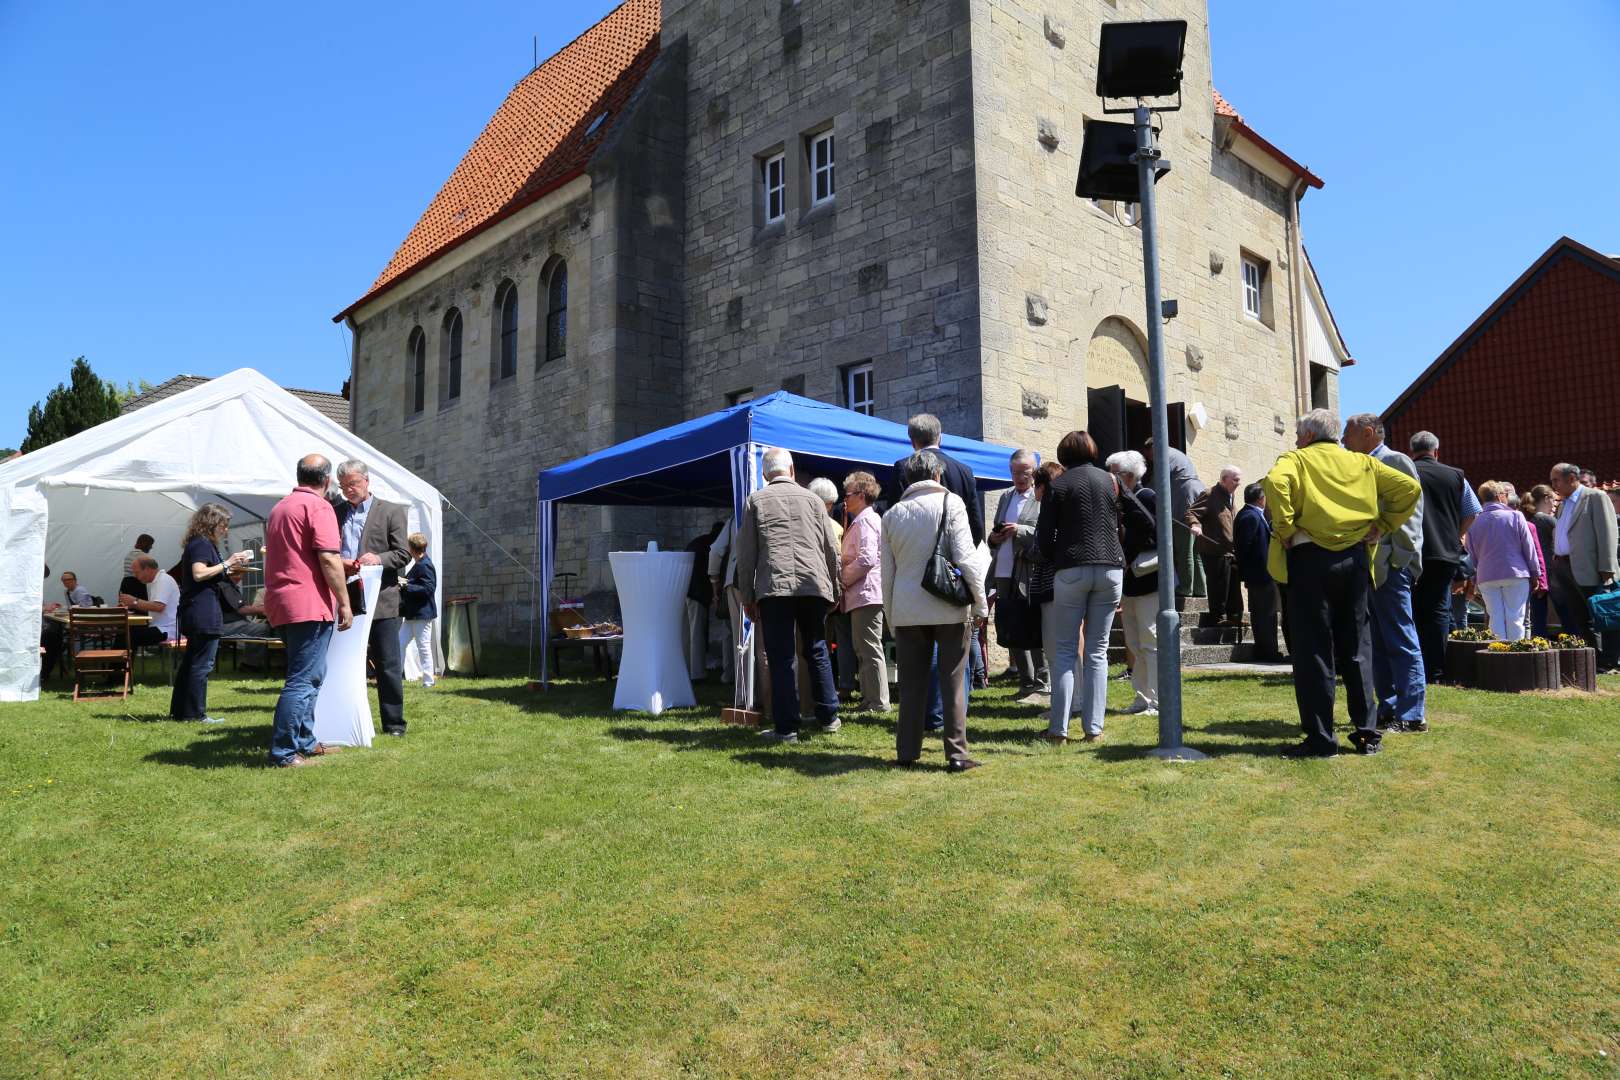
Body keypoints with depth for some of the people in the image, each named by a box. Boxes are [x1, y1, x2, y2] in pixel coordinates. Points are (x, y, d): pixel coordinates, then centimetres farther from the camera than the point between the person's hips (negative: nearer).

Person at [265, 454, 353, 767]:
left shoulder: (279, 508, 20)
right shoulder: (318, 506, -9)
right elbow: (329, 559, -17)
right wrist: (344, 603, -13)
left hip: (280, 605, 9)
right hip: (309, 604, -9)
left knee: (307, 676, 18)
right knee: (303, 680, -7)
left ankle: (305, 743, 23)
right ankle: (284, 753, -6)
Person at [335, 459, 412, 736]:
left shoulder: (391, 511, 3)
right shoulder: (335, 513, 13)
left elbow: (403, 555, -2)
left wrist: (379, 559, -20)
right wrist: (339, 563, -9)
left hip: (381, 599, -3)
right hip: (346, 599, 3)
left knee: (388, 665, 0)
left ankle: (393, 723, 9)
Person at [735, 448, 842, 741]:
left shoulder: (755, 501, 7)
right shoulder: (812, 499, 12)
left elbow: (746, 552, 3)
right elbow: (831, 549, 13)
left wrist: (747, 597, 8)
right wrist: (834, 591, 21)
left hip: (773, 587, -2)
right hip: (814, 585, 2)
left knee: (781, 657, 1)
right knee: (817, 651, 15)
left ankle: (786, 727, 1)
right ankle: (828, 716, 22)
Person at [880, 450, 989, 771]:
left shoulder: (892, 514, 9)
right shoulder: (949, 502, -2)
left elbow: (887, 573, 11)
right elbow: (966, 557, -9)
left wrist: (891, 619, 17)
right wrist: (980, 604, -2)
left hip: (906, 610, 3)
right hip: (949, 608, -3)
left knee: (911, 684, 9)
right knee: (953, 682, 3)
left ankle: (906, 753, 13)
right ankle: (957, 754, 5)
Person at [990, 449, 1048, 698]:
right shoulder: (1006, 496, 17)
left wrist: (1020, 530, -19)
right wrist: (993, 538, 5)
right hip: (1004, 574, 7)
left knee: (1034, 633, -3)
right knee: (1010, 633, 11)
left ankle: (1041, 682, 8)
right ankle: (1026, 683, 22)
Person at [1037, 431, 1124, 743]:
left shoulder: (1058, 486, 1)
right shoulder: (1110, 481, 9)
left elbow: (1044, 536, 1)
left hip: (1072, 570, -2)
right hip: (1111, 568, 2)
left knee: (1066, 651, 3)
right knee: (1097, 652, 6)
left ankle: (1059, 728, 0)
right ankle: (1094, 728, 5)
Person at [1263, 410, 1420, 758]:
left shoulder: (1295, 460, 2)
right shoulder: (1362, 462, 16)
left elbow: (1275, 482, -20)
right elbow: (1409, 487, 10)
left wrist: (1285, 527, -12)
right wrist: (1383, 525, 10)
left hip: (1311, 557, -4)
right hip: (1355, 558, 5)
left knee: (1313, 649, -1)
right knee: (1356, 647, 12)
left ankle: (1321, 739, 0)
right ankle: (1367, 732, 15)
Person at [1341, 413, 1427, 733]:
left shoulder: (1396, 461, -5)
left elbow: (1409, 511, -12)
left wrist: (1397, 560, -16)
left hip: (1391, 567, -8)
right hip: (1368, 568, 8)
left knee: (1401, 643, -5)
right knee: (1378, 644, 11)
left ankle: (1412, 715, 0)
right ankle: (1389, 709, 18)